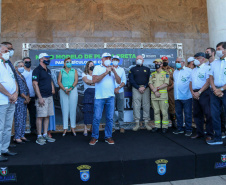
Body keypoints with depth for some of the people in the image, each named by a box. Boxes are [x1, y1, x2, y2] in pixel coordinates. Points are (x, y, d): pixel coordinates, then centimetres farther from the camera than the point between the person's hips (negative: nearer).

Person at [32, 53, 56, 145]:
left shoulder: (48, 70, 17)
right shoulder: (37, 70, -7)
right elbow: (35, 84, -14)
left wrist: (52, 88, 12)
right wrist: (39, 97, -19)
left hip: (49, 96, 8)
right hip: (42, 97, -8)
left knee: (47, 116, 10)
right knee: (40, 117, -5)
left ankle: (45, 135, 18)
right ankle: (39, 137, 3)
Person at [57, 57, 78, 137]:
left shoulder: (74, 70, 12)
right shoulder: (61, 71, 13)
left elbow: (76, 80, 0)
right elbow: (59, 81, 2)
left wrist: (71, 88, -14)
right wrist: (64, 89, -12)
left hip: (73, 90, 0)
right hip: (63, 91, 0)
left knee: (73, 109, 0)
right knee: (64, 109, 0)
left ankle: (73, 128, 8)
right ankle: (65, 128, 5)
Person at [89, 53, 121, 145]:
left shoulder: (112, 69, 17)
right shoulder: (97, 68, 6)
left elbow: (119, 82, 6)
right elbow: (94, 80, -11)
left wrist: (114, 71, -6)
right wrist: (106, 73, -11)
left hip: (110, 97, 4)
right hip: (99, 97, -3)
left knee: (110, 118, 6)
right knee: (97, 118, -2)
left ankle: (108, 137, 17)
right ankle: (94, 137, 12)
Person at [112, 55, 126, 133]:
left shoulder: (122, 69, 14)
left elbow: (124, 81, 7)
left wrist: (118, 88, -7)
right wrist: (114, 89, -8)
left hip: (120, 92, 2)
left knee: (120, 109, 2)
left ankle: (121, 126, 9)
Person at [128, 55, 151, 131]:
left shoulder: (147, 69, 16)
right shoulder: (132, 69, 12)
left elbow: (149, 79, 7)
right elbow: (131, 80, 1)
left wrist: (144, 87, -8)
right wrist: (138, 87, -9)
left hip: (146, 89, 1)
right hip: (136, 89, -1)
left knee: (146, 106, 0)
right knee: (136, 106, -5)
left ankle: (146, 123, 7)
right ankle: (137, 123, 1)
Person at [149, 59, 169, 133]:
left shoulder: (165, 74, 3)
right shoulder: (152, 74, 14)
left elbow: (166, 84, -8)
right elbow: (150, 84, 4)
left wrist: (157, 88, -12)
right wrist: (155, 92, -10)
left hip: (163, 95, -3)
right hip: (154, 95, 4)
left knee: (164, 112, -2)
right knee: (156, 111, 7)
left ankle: (165, 127, 7)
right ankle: (157, 126, 14)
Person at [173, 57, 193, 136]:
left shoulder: (189, 71, -2)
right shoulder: (175, 72, 17)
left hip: (186, 96, -6)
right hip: (177, 97, 6)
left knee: (188, 114, 0)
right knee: (178, 113, 10)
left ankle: (188, 130, 10)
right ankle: (180, 128, 21)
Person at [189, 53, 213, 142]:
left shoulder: (207, 68, -2)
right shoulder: (193, 70, 21)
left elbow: (208, 82, -12)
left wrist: (199, 92, -16)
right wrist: (192, 92, 0)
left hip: (204, 93, -7)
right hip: (195, 94, 7)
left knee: (208, 114, -6)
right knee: (197, 114, 10)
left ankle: (209, 134, 3)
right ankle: (199, 133, 21)